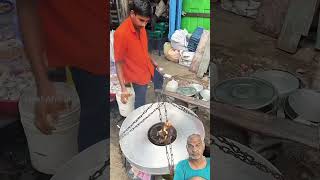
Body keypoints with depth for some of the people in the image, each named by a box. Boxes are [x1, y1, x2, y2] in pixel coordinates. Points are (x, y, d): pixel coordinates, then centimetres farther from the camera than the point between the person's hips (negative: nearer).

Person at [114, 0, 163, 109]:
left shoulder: (140, 26, -8)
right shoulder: (121, 33, -32)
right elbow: (118, 63, -26)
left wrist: (152, 61, 21)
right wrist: (123, 88, -29)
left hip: (148, 67, 9)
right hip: (138, 74, -9)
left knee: (159, 79, 33)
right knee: (140, 105, 3)